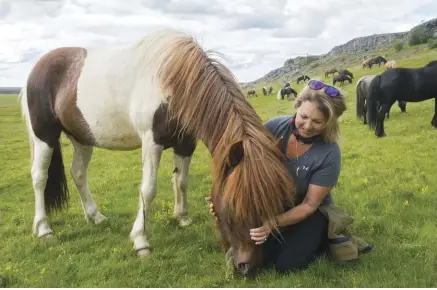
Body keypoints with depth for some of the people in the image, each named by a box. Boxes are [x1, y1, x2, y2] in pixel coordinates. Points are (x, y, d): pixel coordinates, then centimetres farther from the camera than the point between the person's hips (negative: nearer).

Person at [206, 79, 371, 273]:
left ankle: (327, 236, 7)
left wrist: (275, 223, -38)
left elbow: (309, 205, -23)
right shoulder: (274, 127, -21)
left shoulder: (329, 154, -27)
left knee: (286, 263, -17)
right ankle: (291, 236, 16)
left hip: (310, 212, -3)